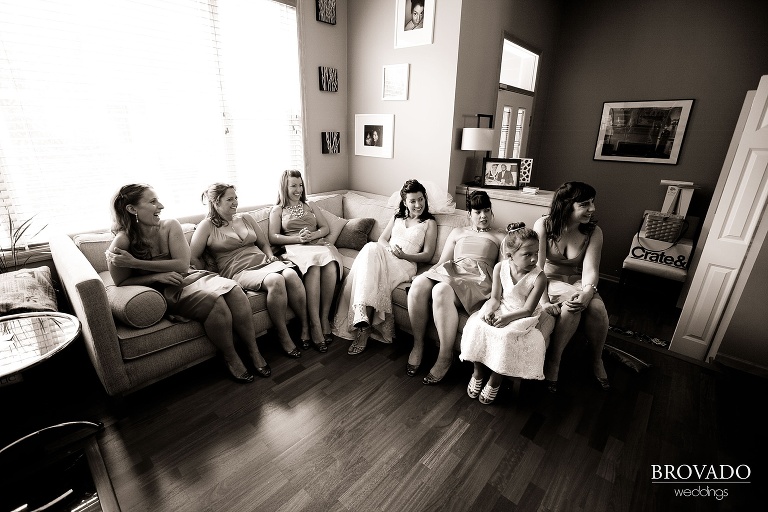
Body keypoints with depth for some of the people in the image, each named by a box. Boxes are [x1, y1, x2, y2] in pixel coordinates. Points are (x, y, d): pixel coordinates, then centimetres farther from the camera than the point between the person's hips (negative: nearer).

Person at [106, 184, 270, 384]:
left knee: (233, 289, -27)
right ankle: (230, 358, -11)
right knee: (214, 301, -33)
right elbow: (121, 282, -3)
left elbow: (183, 264, -10)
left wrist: (136, 263, -17)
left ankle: (254, 352, -16)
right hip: (166, 290, -3)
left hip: (191, 277, 4)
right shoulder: (122, 242, -10)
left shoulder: (170, 225, -4)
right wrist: (158, 276, -18)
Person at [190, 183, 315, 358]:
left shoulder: (246, 218, 22)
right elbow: (193, 258, 5)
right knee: (275, 280, -37)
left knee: (291, 274, -30)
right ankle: (283, 337, -23)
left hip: (263, 262, 5)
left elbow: (264, 243, 26)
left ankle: (306, 328, -20)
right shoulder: (207, 226, 7)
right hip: (239, 271, -5)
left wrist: (271, 256, 7)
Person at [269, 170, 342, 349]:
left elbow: (326, 228, 20)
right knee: (313, 266, -39)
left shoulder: (309, 206, 29)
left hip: (319, 244, 3)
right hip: (295, 248, -3)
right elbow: (273, 238, 7)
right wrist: (298, 238, -8)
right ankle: (315, 324, -36)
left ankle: (325, 317, -26)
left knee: (330, 265, -35)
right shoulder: (277, 210, 19)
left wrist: (312, 235, -3)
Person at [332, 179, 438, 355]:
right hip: (383, 257, 4)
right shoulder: (397, 217, 27)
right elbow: (382, 239, 17)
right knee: (371, 248, -34)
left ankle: (362, 327, -36)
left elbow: (427, 255, 6)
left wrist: (404, 255, -11)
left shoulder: (430, 222, 15)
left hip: (405, 264, -4)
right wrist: (390, 248, -7)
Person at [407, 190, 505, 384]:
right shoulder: (457, 232, 31)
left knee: (441, 290, -37)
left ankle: (445, 356, -23)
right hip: (450, 273, 3)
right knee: (418, 284, -32)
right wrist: (428, 274, 3)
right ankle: (418, 344, -14)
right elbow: (442, 261, 21)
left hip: (477, 278, -3)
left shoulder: (499, 237, 25)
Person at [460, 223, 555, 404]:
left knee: (507, 335, -31)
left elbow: (528, 310, -17)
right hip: (501, 309, 3)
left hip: (523, 316, -3)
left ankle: (495, 381, -5)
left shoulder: (539, 277, -18)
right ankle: (478, 372, 1)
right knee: (477, 326, -23)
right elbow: (495, 297, -3)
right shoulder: (500, 267, -10)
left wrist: (507, 318, -29)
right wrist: (489, 310, -24)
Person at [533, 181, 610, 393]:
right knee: (572, 303, -32)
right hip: (549, 280, -3)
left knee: (597, 308, -26)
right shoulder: (543, 225, -15)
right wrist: (544, 300, -30)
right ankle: (553, 360, -15)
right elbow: (537, 266, -19)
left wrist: (587, 293, -38)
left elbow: (590, 269, -16)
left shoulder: (594, 232, -7)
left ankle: (597, 360, 2)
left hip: (578, 281, 3)